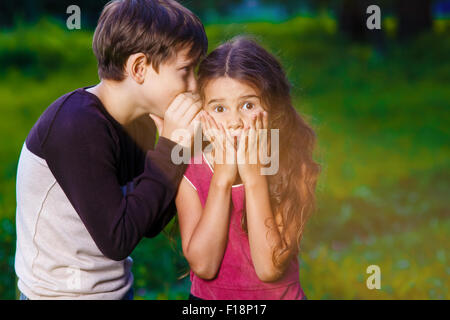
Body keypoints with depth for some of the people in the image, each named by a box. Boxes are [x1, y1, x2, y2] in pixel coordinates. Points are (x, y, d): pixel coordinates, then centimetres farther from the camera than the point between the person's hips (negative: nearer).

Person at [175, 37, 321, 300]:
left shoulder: (294, 171, -8)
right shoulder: (189, 172, -4)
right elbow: (203, 265, -13)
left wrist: (255, 177, -18)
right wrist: (222, 179, -16)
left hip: (279, 294, -1)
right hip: (207, 297, 1)